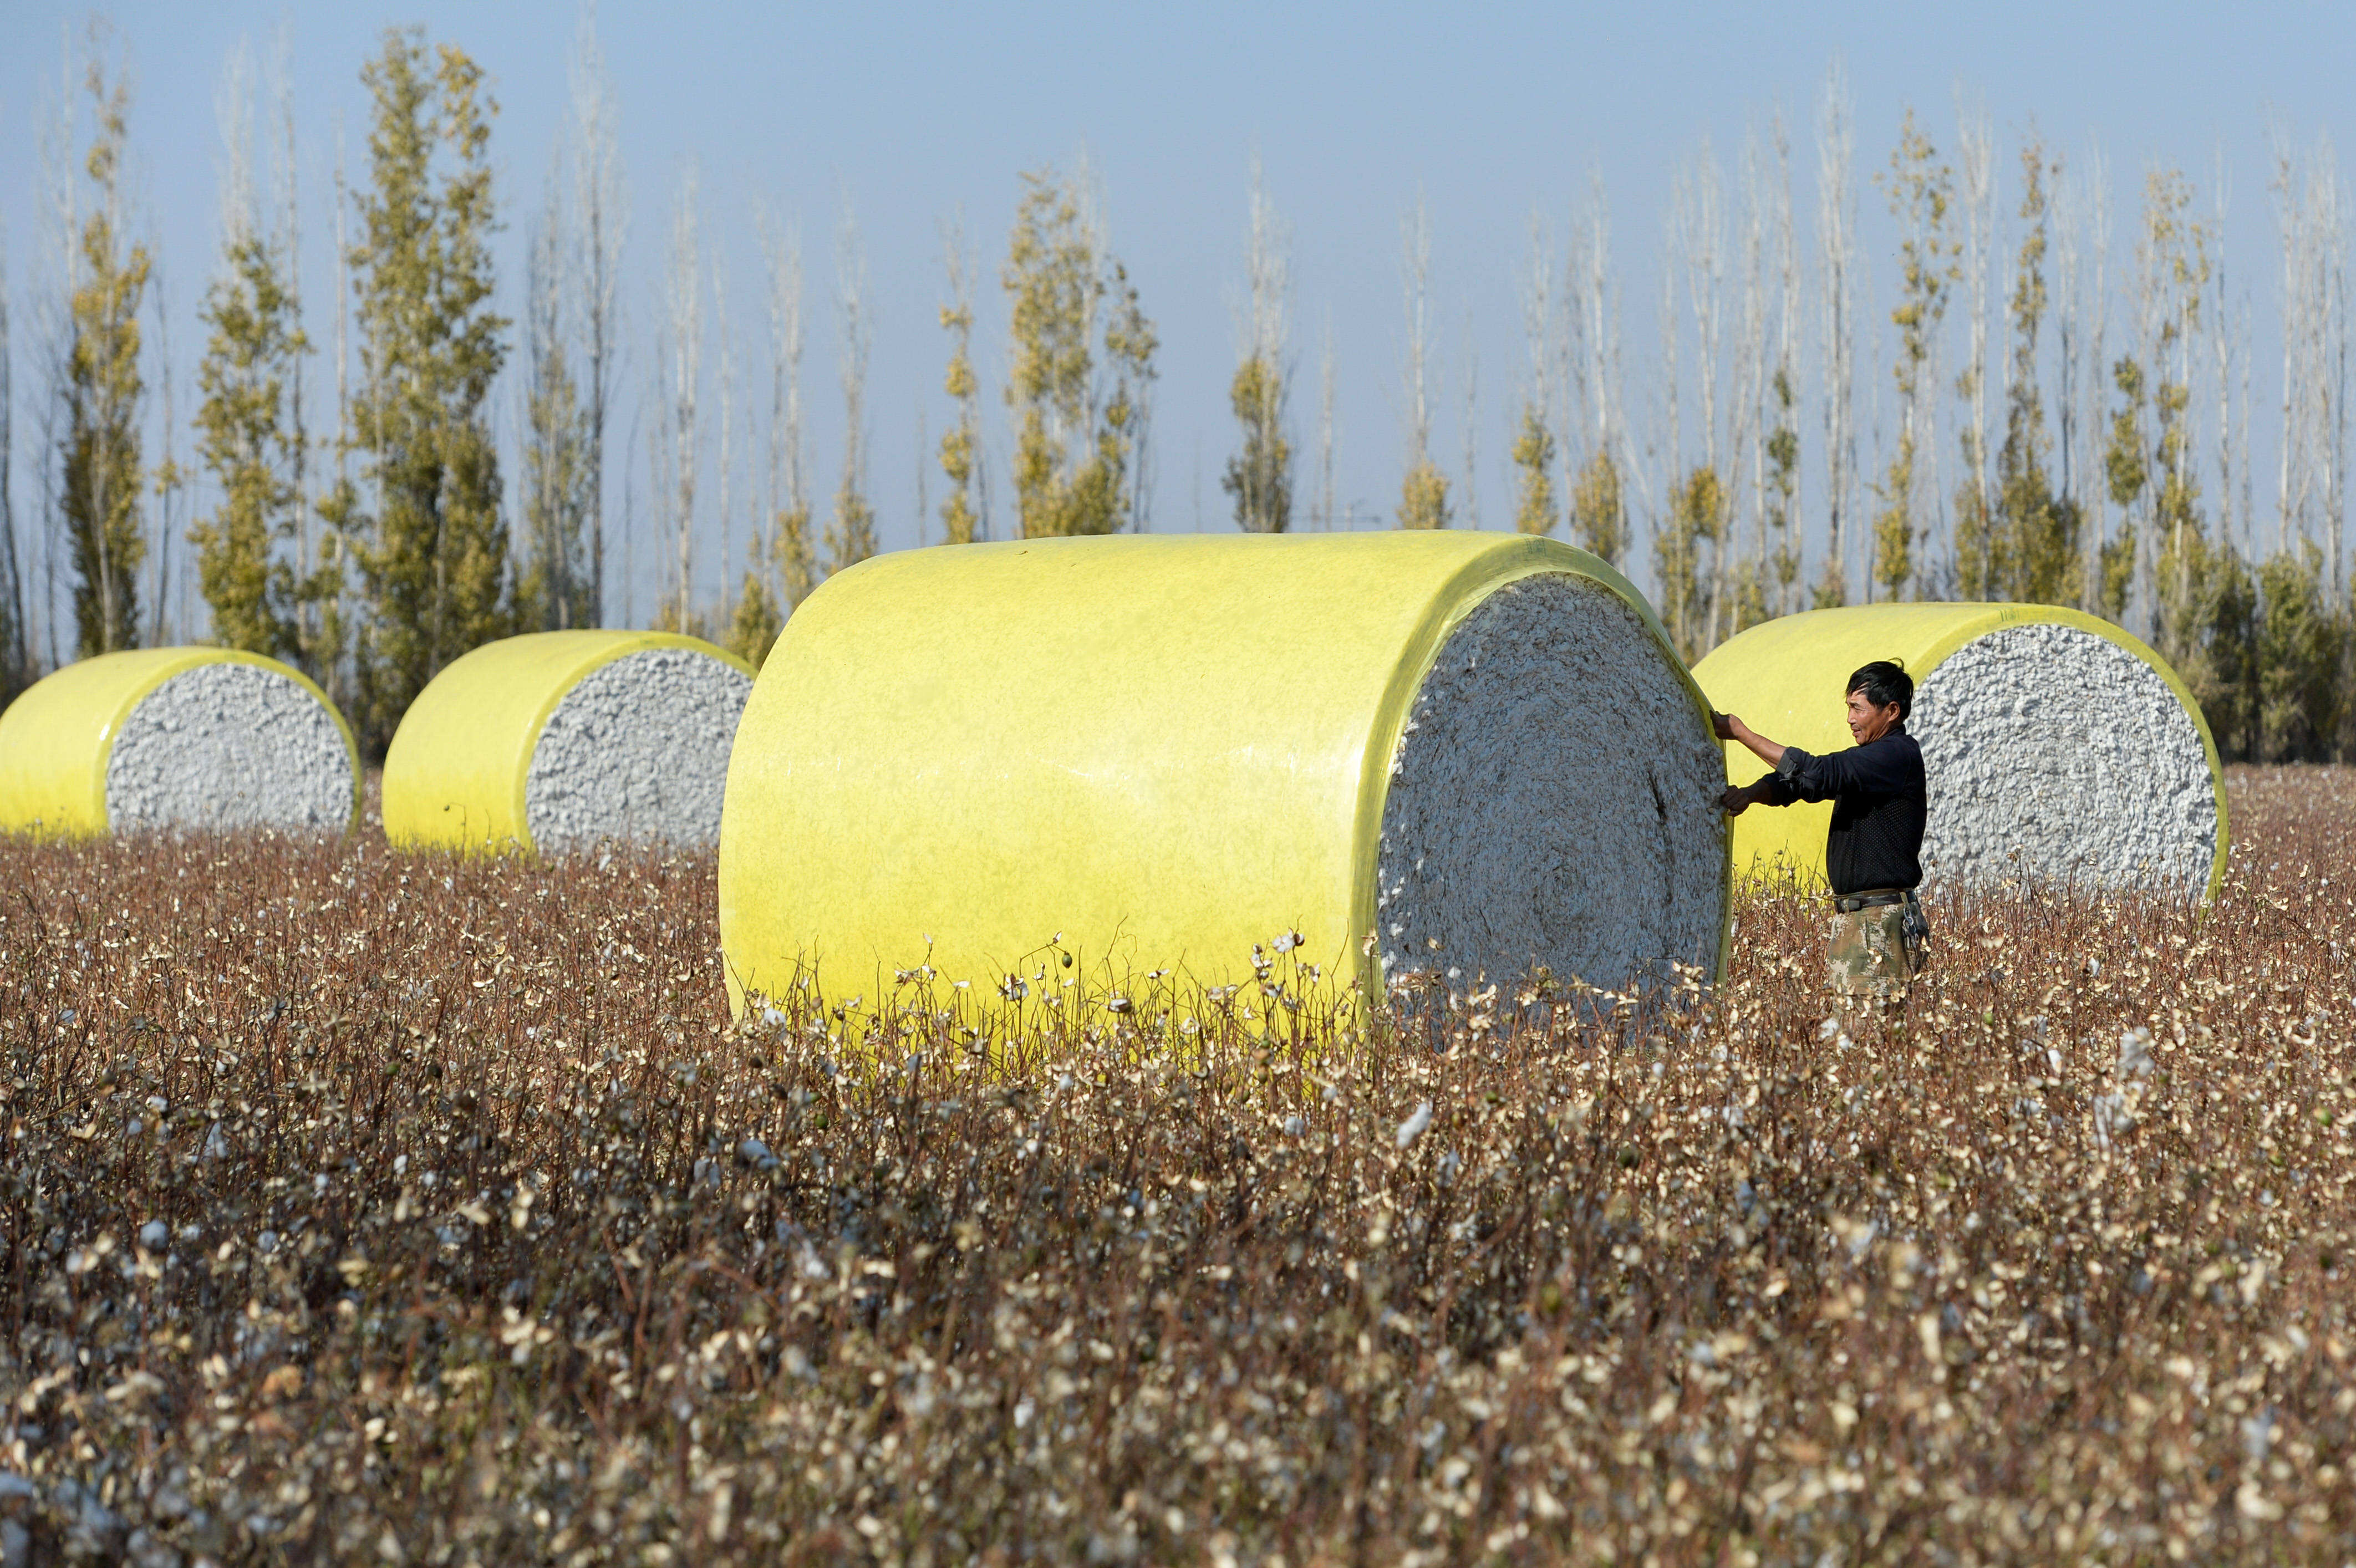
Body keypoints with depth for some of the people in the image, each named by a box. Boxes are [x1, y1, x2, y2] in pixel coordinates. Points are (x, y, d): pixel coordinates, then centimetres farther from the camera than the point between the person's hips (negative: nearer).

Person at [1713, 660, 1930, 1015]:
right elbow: (1795, 782, 14)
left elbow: (1819, 774, -18)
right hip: (1850, 916, 9)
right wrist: (1750, 793, -8)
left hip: (1883, 921, -9)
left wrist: (1741, 733, -14)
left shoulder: (1899, 755, -11)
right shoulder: (1868, 758, 20)